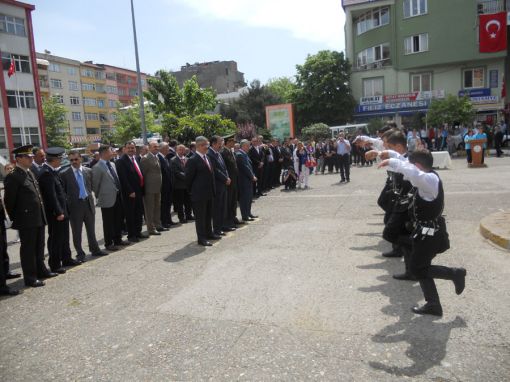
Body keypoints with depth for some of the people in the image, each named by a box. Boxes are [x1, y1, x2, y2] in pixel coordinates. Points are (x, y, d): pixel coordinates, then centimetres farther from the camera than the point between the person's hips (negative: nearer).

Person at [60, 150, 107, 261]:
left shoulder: (88, 171, 4)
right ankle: (80, 253, 19)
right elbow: (63, 191, -2)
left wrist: (88, 195, 3)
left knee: (91, 229, 14)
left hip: (88, 203, 3)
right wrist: (68, 202, -6)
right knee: (76, 232, 7)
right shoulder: (64, 174, -5)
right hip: (75, 205, -3)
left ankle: (95, 249, 27)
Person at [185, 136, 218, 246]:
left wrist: (212, 189, 14)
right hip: (199, 194, -8)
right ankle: (201, 238, 9)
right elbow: (189, 178, -11)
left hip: (209, 193, 9)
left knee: (208, 215, 19)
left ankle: (208, 233, 33)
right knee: (200, 216, 1)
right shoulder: (193, 160, -15)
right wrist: (192, 191, -4)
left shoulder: (206, 158, 12)